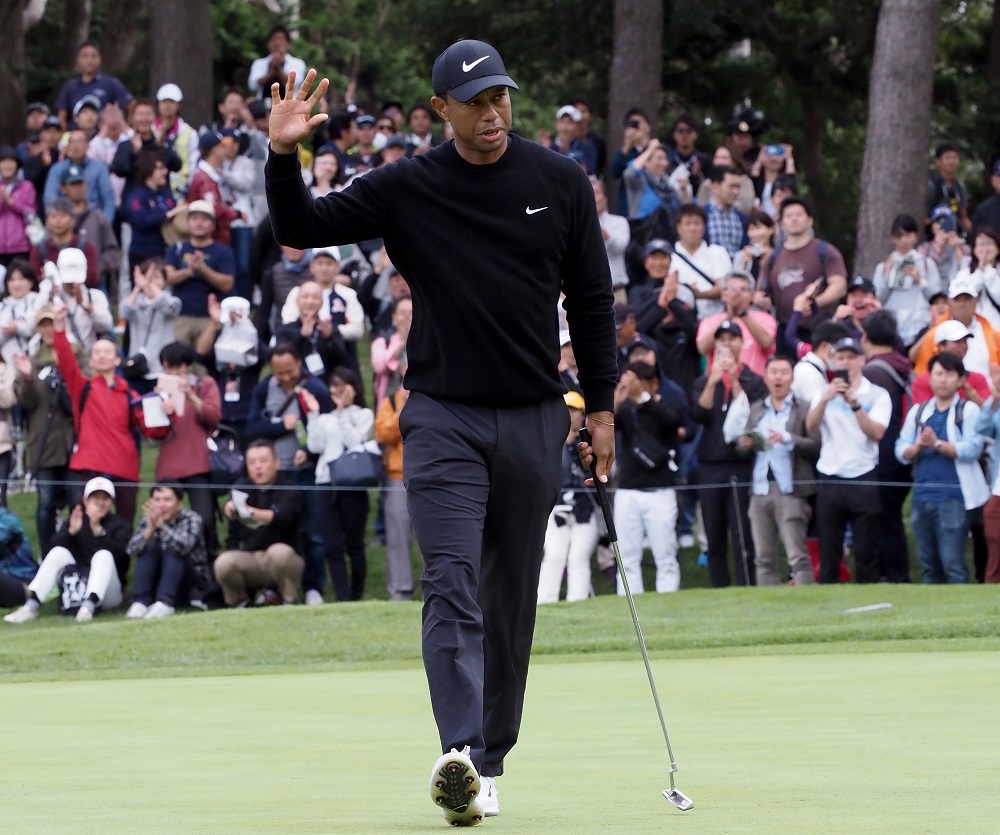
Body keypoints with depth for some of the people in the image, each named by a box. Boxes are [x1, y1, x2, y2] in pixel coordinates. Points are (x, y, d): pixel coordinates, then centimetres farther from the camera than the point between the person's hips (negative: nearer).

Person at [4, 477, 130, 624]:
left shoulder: (121, 525, 2)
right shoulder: (78, 519, 12)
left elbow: (117, 552, -19)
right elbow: (55, 546, -4)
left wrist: (97, 528, -30)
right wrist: (71, 531, -22)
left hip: (108, 595, -3)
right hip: (76, 591, 3)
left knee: (103, 555, -27)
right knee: (59, 552, -16)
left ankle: (89, 606, -49)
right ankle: (31, 606, -29)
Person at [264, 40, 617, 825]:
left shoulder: (561, 183, 2)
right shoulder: (407, 188, -2)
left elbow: (592, 299, 8)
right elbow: (304, 228, -2)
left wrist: (601, 407, 6)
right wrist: (285, 157, -20)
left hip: (533, 420, 2)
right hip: (442, 416, -2)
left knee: (512, 597, 7)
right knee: (453, 585, -15)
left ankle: (489, 763, 16)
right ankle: (459, 752, -26)